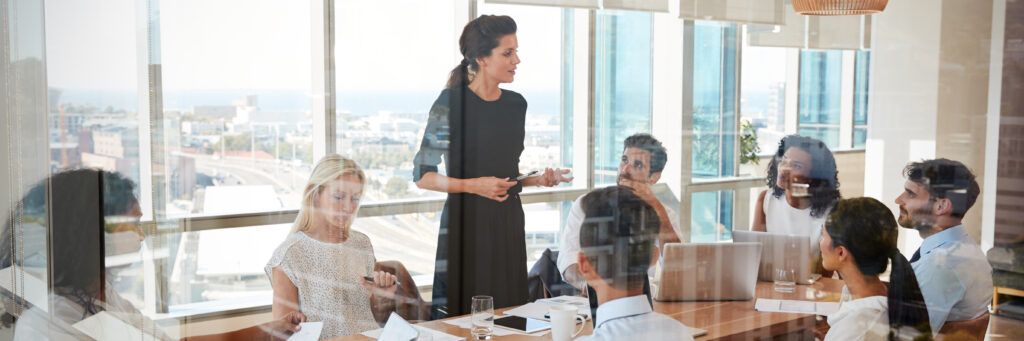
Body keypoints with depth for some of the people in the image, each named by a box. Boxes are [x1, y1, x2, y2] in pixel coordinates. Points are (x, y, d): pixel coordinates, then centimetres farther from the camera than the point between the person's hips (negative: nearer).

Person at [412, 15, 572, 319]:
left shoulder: (516, 104, 9)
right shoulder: (451, 102, -9)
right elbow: (422, 175, -9)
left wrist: (538, 179, 3)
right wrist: (474, 185, -18)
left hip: (508, 223, 6)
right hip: (466, 223, -5)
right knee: (462, 317, -1)